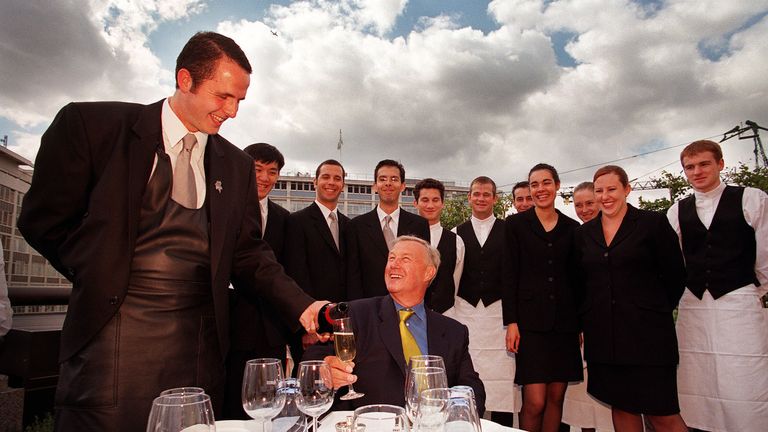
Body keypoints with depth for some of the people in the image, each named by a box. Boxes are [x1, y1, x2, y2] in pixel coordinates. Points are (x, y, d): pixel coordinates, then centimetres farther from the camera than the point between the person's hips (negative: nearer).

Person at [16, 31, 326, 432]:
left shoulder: (236, 165, 7)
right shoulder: (94, 125, -2)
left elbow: (247, 253, 6)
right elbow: (42, 219, 2)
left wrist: (302, 307, -7)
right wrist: (104, 279, -1)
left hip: (200, 337, 3)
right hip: (114, 331, -3)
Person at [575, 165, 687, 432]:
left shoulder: (653, 223, -2)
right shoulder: (584, 233, 9)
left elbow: (675, 276, 1)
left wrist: (657, 312, 8)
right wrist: (584, 321, 9)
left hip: (647, 332, -3)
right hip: (602, 335, 4)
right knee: (620, 407, 12)